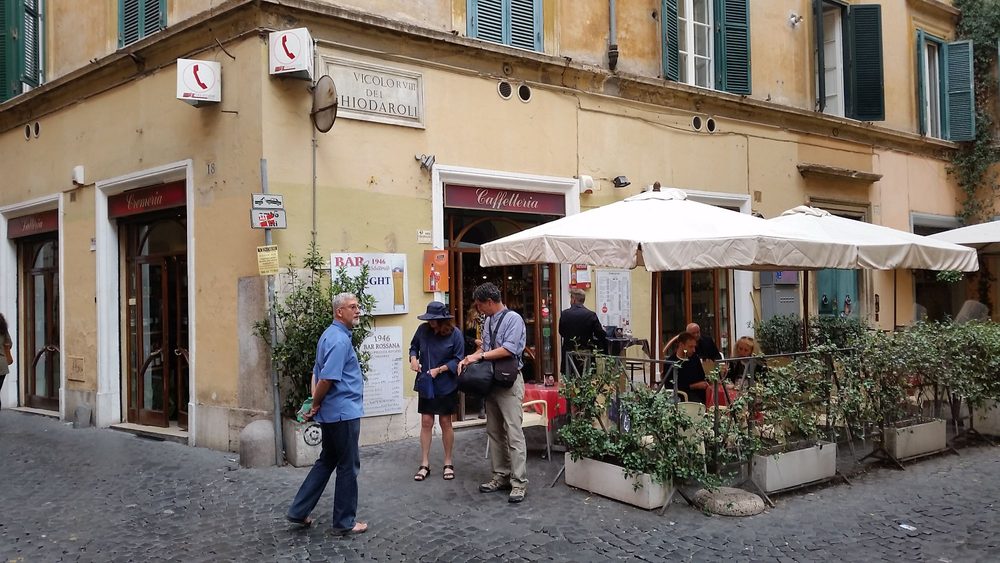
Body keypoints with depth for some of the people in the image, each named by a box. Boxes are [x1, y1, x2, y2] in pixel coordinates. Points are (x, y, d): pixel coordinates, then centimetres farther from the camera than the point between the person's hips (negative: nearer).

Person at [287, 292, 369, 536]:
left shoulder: (330, 335, 13)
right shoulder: (340, 340, -20)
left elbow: (320, 375, 17)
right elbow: (326, 379, -25)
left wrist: (315, 405, 16)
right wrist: (315, 406, -10)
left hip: (332, 414, 10)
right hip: (344, 413, -10)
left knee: (327, 461, 19)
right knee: (348, 467, 2)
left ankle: (299, 511, 22)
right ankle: (345, 523, 13)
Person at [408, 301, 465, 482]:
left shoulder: (455, 334, -13)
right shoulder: (423, 329, -5)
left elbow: (458, 359, -9)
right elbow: (414, 346, 12)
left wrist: (439, 369, -19)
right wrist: (413, 358, -8)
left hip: (446, 386, -2)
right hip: (426, 384, 2)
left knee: (445, 422, 7)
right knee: (426, 422, 3)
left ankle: (448, 463, 20)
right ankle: (424, 464, 12)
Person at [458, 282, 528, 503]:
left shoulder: (513, 319, -11)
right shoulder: (488, 321, 12)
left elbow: (508, 349, -20)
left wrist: (479, 357, -16)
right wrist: (468, 359, 0)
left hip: (509, 383, -8)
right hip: (491, 381, 8)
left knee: (513, 433, -8)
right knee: (494, 432, 12)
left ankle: (519, 483, -5)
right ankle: (501, 476, 22)